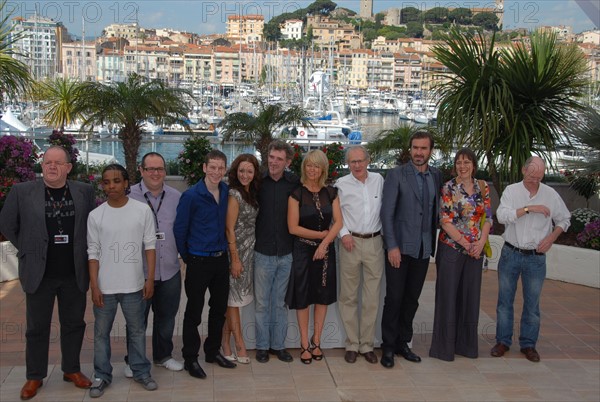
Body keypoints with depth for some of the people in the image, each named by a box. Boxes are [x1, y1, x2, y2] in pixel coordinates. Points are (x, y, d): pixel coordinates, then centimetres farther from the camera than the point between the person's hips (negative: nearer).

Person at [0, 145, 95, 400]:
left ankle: (72, 370, 28)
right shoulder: (21, 192, -5)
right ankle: (35, 376, 22)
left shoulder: (84, 191, 0)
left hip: (75, 273, 2)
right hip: (39, 273, -1)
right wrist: (28, 252, 4)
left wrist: (83, 253, 5)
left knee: (74, 324, 12)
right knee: (37, 327, 9)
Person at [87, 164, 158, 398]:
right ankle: (102, 376, 25)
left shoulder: (142, 210, -4)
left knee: (137, 330, 13)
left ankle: (141, 372, 28)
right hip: (104, 287, 1)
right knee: (101, 333, 11)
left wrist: (150, 278, -4)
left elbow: (150, 246, 0)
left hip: (133, 285, 0)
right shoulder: (95, 215, -2)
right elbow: (93, 253, 0)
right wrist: (94, 286, -4)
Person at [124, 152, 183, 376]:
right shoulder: (129, 196, -7)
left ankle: (163, 356, 35)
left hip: (170, 271, 3)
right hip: (139, 271, -3)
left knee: (166, 317, 16)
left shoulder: (177, 198, 3)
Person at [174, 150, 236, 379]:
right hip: (199, 261, -5)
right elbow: (180, 229, -6)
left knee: (219, 308, 15)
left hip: (221, 258, 6)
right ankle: (190, 358, 16)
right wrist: (186, 257, 0)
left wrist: (225, 250, 13)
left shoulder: (227, 192, 2)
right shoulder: (191, 195, -13)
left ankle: (213, 351, 31)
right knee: (194, 311, 3)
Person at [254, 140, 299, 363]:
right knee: (262, 302, 8)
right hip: (263, 252, -1)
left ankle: (278, 344, 24)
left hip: (286, 253, 1)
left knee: (280, 302, 12)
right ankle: (262, 345, 21)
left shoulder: (295, 183, -1)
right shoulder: (258, 182, -5)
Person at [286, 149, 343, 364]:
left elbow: (338, 222, -1)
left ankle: (316, 341, 21)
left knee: (323, 296, 8)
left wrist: (325, 243, -14)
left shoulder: (331, 193, 4)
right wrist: (322, 234, -10)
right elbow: (293, 227, -10)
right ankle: (304, 344, 13)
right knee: (303, 297, 3)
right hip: (303, 250, -3)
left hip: (326, 250, 3)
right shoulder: (297, 194, -6)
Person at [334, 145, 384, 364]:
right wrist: (344, 233, -7)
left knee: (372, 297, 4)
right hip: (351, 242, -1)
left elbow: (385, 208, 14)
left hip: (375, 242, 2)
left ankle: (367, 344, 14)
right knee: (348, 296, 3)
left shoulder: (378, 180, 6)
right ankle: (352, 344, 14)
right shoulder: (341, 184, -1)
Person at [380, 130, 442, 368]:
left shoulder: (436, 176, 9)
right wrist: (392, 246, -14)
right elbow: (387, 212, -9)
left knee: (412, 299, 11)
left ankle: (402, 343, 23)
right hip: (400, 247, -4)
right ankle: (388, 346, 11)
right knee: (394, 298, -1)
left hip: (423, 248, 4)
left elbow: (436, 210, 13)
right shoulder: (396, 175, -5)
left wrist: (433, 241, 5)